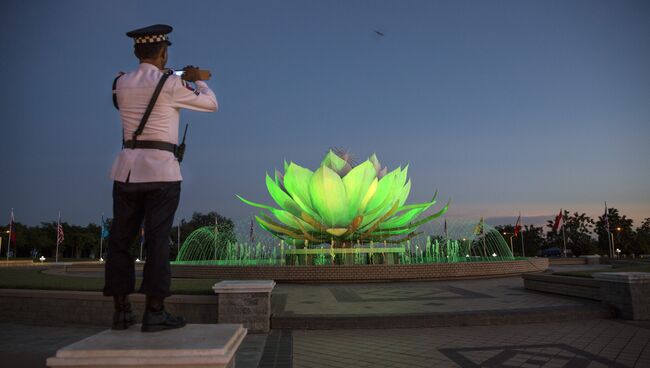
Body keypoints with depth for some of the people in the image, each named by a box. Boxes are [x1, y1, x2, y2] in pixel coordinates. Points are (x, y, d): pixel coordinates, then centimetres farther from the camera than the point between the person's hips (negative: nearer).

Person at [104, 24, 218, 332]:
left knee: (120, 238, 9)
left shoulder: (121, 84, 9)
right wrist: (197, 79, 23)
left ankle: (121, 310, 14)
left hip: (127, 168, 5)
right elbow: (211, 104, 6)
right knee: (157, 239, -3)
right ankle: (154, 312, -1)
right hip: (161, 170, -5)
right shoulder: (171, 84, -6)